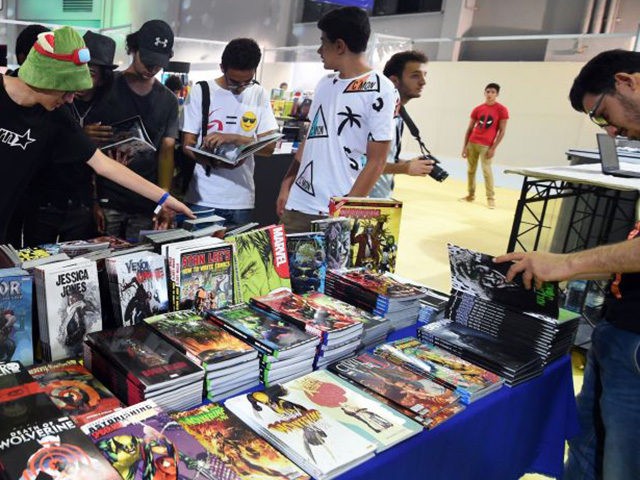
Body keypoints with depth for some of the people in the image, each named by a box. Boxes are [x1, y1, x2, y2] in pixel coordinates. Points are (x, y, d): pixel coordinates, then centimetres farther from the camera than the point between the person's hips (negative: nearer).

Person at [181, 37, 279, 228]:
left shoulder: (260, 95, 4)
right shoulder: (201, 91, -2)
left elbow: (269, 146, -2)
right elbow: (187, 144, -2)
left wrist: (233, 138, -19)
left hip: (242, 200, 2)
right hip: (202, 198, -1)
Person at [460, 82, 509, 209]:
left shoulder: (502, 110, -3)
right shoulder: (477, 109, 7)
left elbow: (502, 131, -4)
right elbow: (469, 129, 9)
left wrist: (493, 148, -11)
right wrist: (465, 146, 3)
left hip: (486, 145, -4)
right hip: (472, 143, 4)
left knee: (486, 170, -11)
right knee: (470, 170, 8)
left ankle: (490, 198, -2)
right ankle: (471, 195, 20)